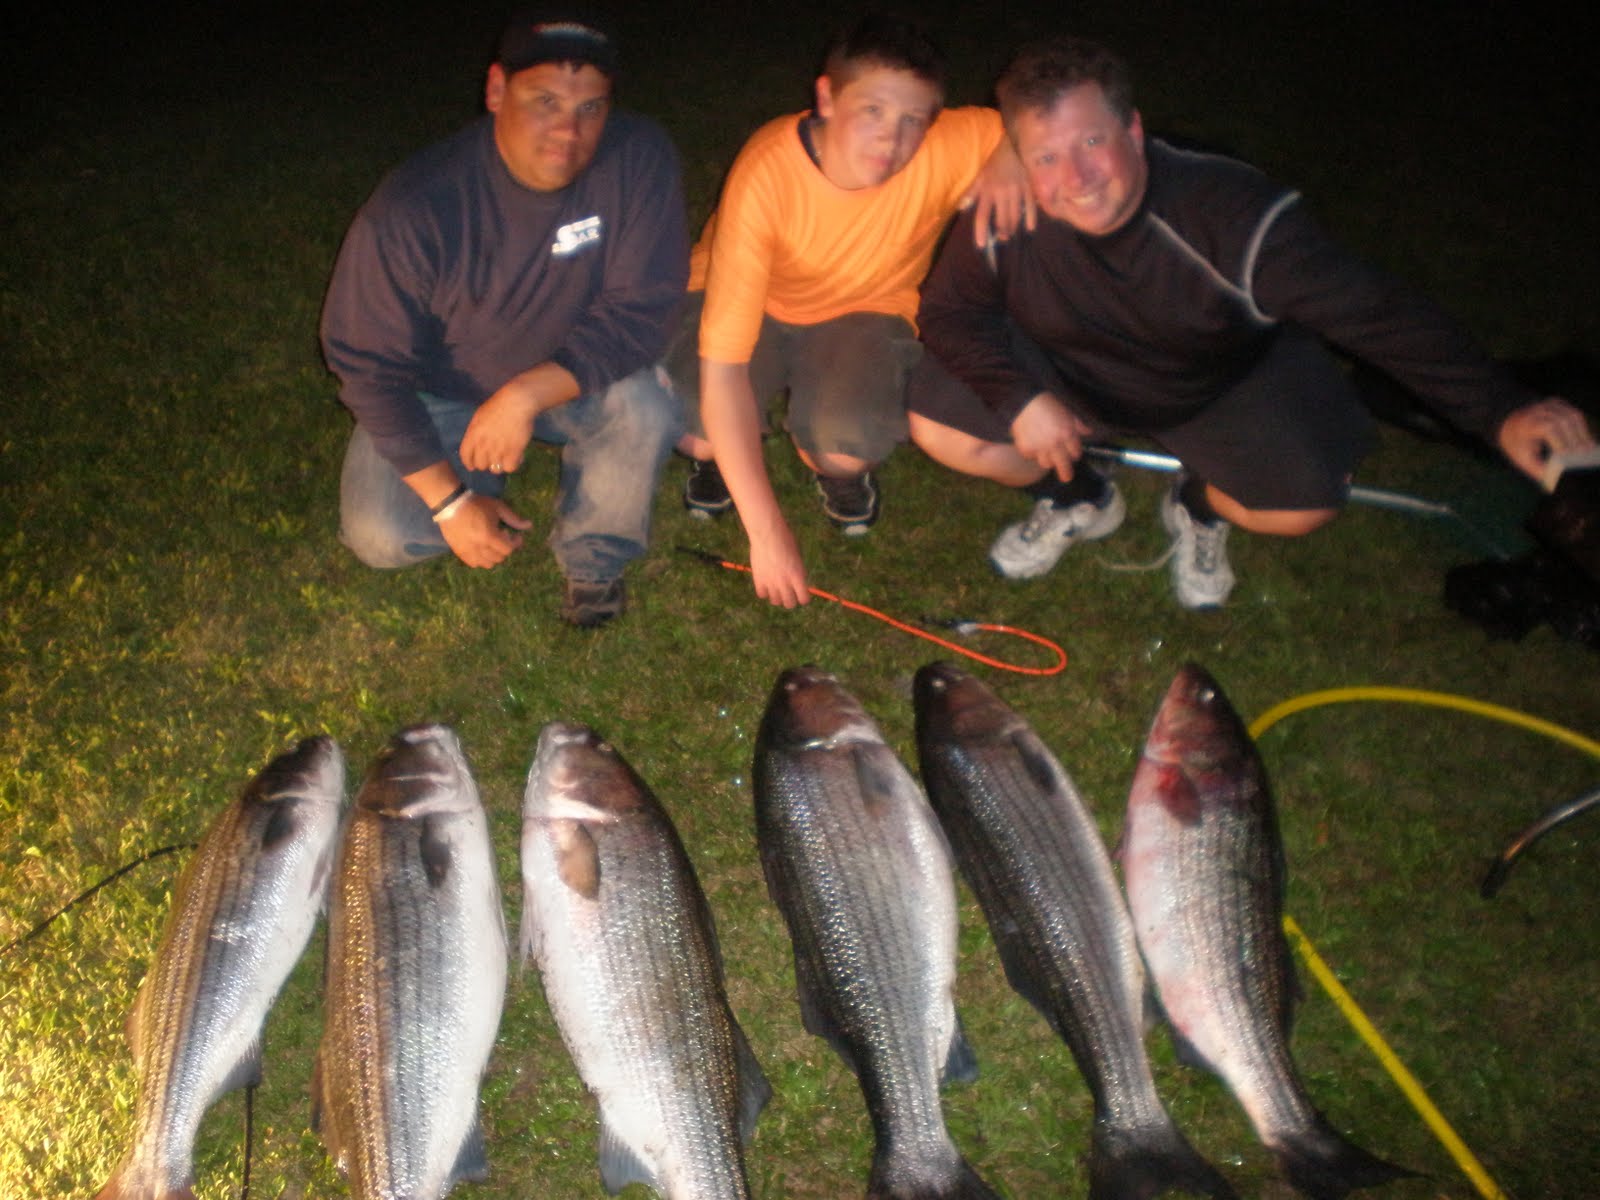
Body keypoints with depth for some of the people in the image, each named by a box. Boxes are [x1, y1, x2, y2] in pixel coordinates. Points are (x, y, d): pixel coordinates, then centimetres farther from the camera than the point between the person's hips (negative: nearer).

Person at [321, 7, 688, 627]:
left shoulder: (640, 159, -25)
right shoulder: (412, 210, -28)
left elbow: (640, 310, -23)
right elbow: (368, 365, -18)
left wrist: (526, 396, -35)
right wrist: (450, 501, -20)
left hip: (571, 371, 1)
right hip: (437, 390, 0)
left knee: (648, 407, -31)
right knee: (382, 538, -18)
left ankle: (593, 558, -2)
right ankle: (480, 480, 15)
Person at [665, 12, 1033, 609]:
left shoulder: (943, 151, -27)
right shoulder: (765, 173, -34)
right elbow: (722, 365, -37)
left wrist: (1012, 157, -34)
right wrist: (766, 531, -39)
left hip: (863, 310, 1)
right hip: (747, 301, -1)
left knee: (851, 437, -31)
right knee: (683, 415, -30)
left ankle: (835, 467, 10)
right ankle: (713, 452, 10)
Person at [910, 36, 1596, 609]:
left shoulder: (1230, 211, -34)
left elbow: (1368, 309, -33)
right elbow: (948, 310, -13)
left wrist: (1501, 412, -39)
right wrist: (1021, 399, -30)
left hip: (1222, 380, -2)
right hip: (1071, 375, 2)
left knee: (1306, 504, -24)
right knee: (940, 424, -17)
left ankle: (1199, 508, 15)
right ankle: (1080, 502, 14)